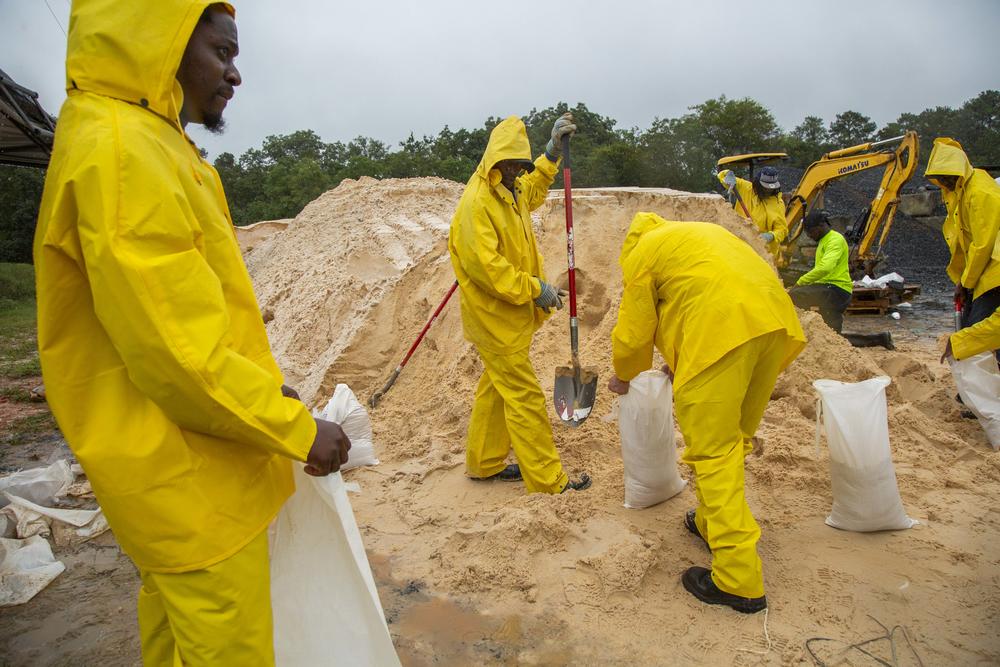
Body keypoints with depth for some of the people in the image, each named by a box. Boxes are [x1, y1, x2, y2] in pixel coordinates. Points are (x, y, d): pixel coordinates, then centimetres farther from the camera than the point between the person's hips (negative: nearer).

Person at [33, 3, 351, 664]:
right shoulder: (120, 150, -20)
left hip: (172, 464, 10)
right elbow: (177, 351, -25)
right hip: (191, 471, -10)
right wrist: (296, 429, -17)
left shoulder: (149, 143, 12)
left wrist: (264, 386, 13)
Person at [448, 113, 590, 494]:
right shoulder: (477, 202, -21)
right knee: (525, 397, -4)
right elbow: (484, 265, -28)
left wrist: (553, 150, 22)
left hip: (510, 314, 10)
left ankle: (484, 463, 32)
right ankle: (548, 481, 6)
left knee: (496, 387, 18)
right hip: (495, 318, -10)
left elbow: (533, 191, 33)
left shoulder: (510, 191, 9)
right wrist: (535, 289, -23)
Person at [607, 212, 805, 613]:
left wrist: (623, 376, 30)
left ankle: (738, 580, 0)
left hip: (724, 330, -8)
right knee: (735, 438, 20)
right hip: (775, 321, 8)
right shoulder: (697, 233, 35)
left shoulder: (642, 252, 14)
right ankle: (712, 522, 37)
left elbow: (633, 332, 12)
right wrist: (684, 362, 42)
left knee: (713, 451, -2)